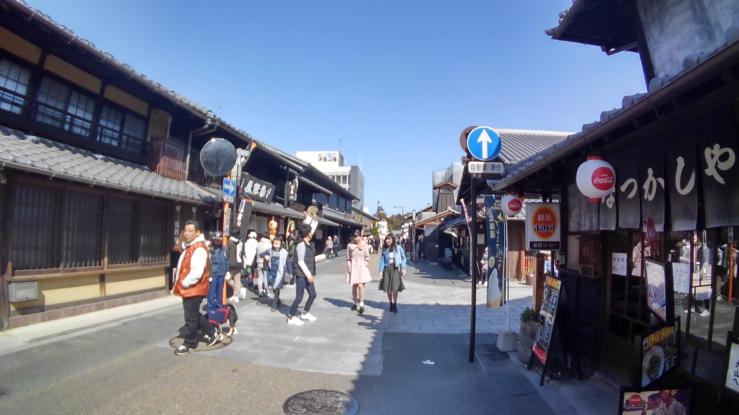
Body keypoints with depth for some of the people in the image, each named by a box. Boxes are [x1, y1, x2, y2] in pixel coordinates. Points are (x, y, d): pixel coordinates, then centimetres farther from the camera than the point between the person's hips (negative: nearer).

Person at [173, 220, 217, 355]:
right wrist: (181, 283, 14)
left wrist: (185, 283, -19)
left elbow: (197, 272, -28)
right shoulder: (189, 246, 14)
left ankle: (189, 343, 14)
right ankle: (210, 333, 34)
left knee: (191, 317, 1)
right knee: (194, 314, 21)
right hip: (188, 288, 11)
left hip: (194, 288, -11)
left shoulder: (199, 249, -20)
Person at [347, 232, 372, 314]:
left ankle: (361, 304, -7)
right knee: (354, 286, 11)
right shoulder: (350, 245, 1)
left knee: (360, 285, -11)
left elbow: (367, 257, 2)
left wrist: (366, 266, -4)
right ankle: (354, 302, 27)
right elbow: (348, 258, 5)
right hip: (353, 267, 2)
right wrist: (349, 267, 0)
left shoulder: (364, 245, -2)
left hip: (362, 267, -2)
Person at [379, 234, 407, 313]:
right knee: (388, 288, 4)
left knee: (395, 288, -9)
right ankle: (391, 304, 21)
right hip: (387, 269, 3)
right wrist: (381, 271, -1)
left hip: (396, 269, -3)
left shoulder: (398, 248, 0)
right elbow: (382, 260, 5)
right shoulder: (384, 249, 7)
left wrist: (403, 268, -3)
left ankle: (395, 304, 7)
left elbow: (403, 258, 4)